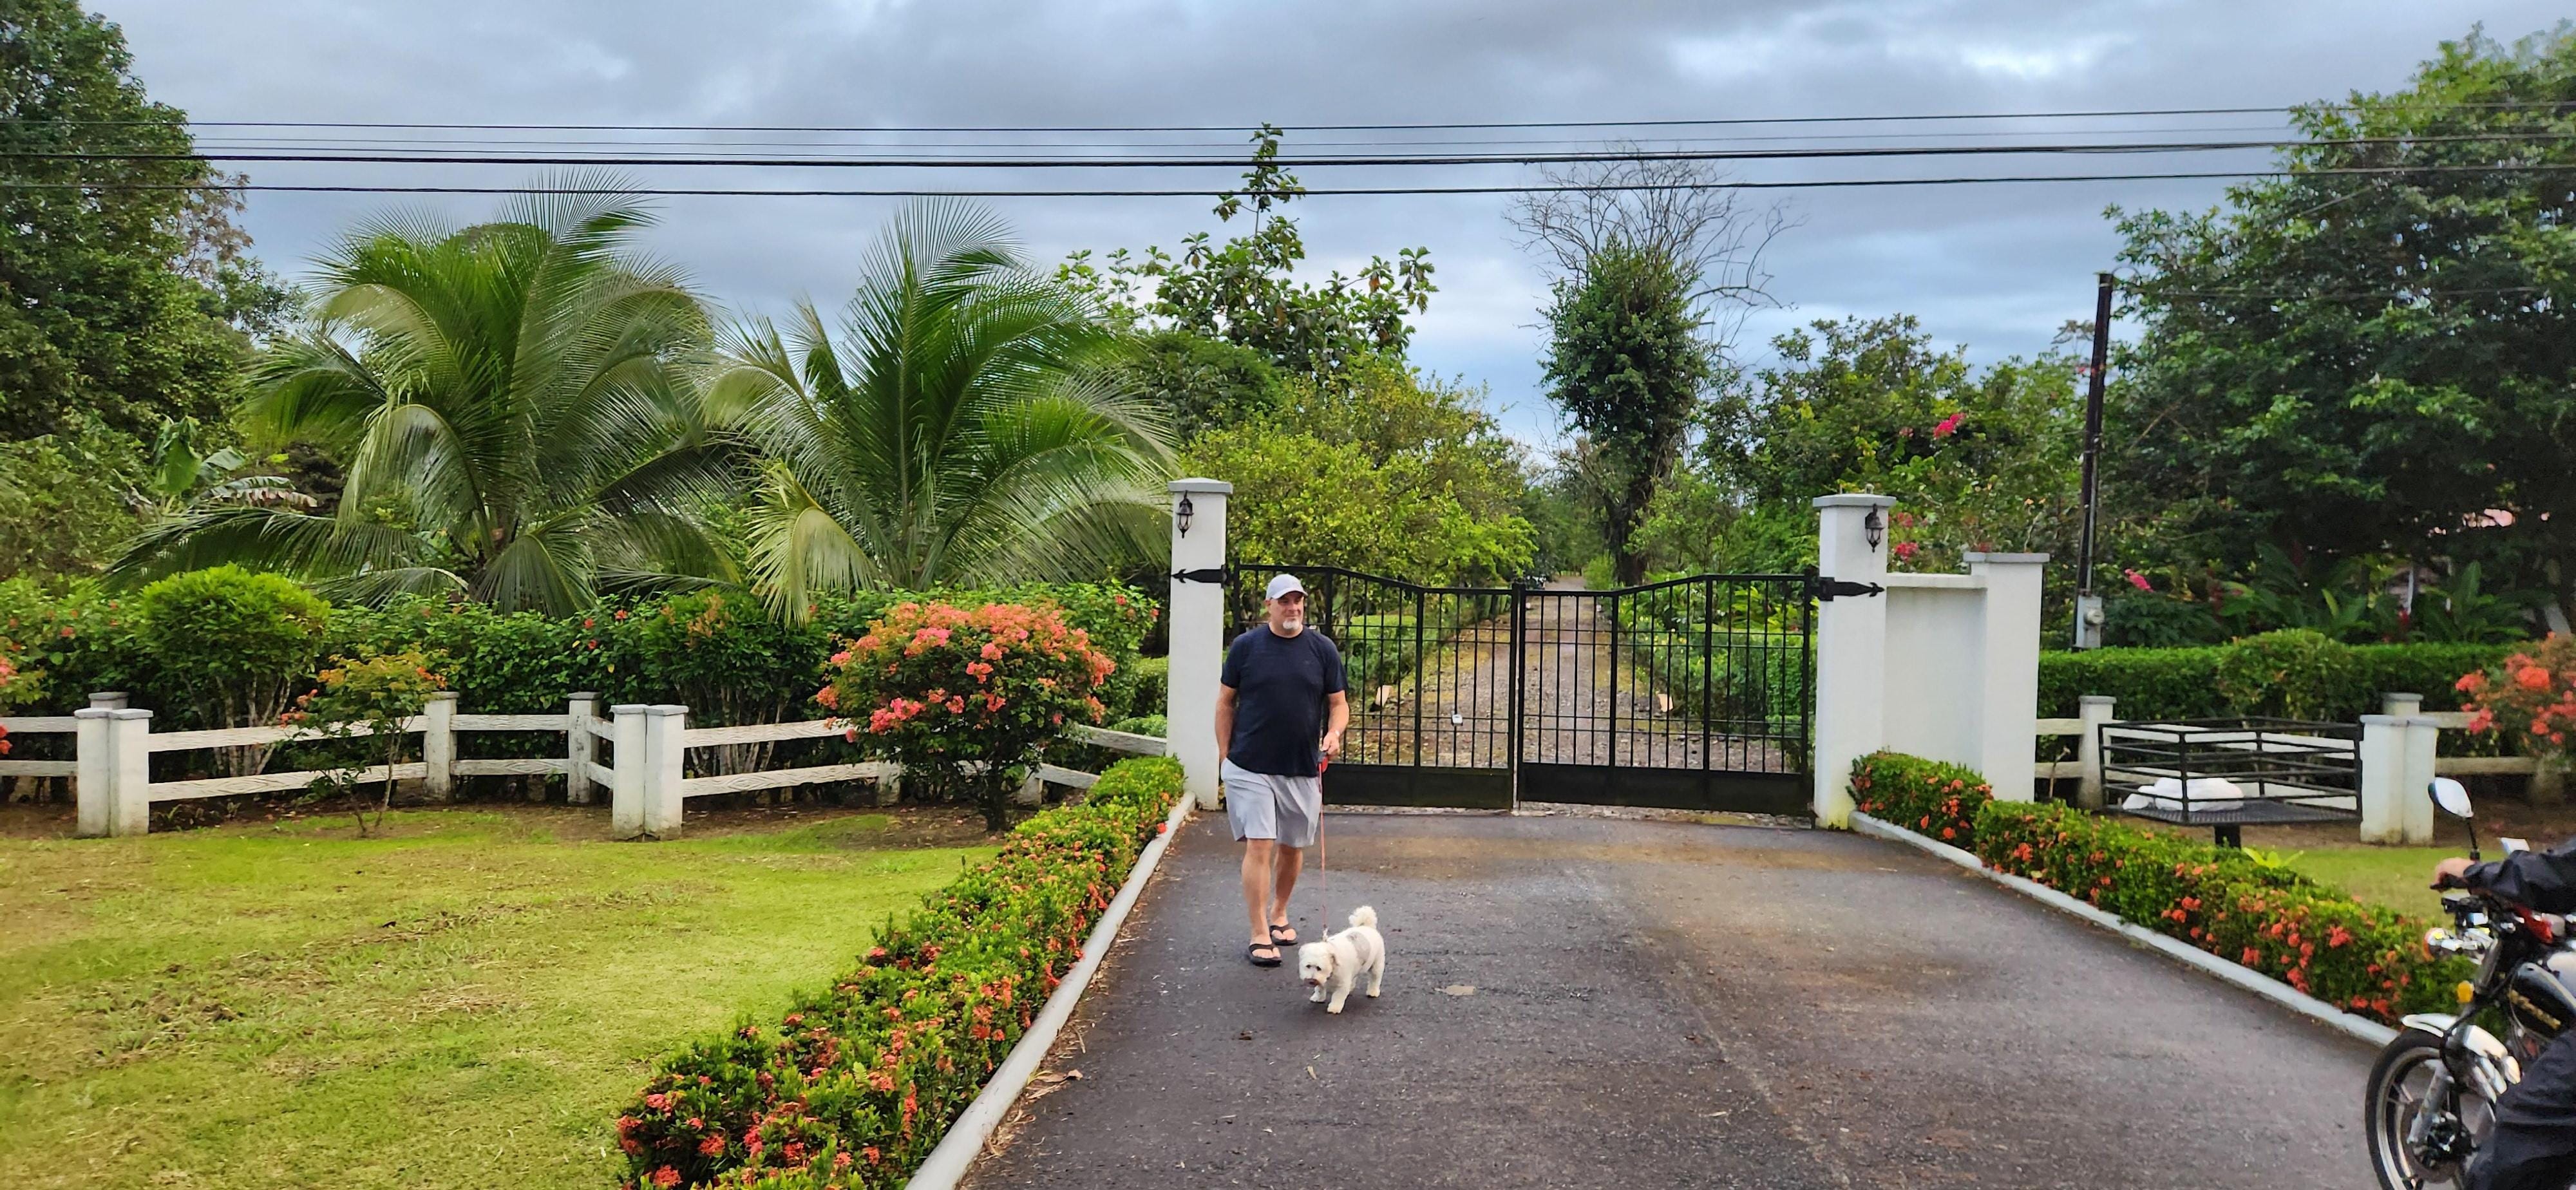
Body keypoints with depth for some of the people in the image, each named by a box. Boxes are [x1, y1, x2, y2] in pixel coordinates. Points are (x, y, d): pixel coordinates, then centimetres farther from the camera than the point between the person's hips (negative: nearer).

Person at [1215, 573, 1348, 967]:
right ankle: (1260, 935, -4)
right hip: (1250, 768, -3)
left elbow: (1338, 703, 7)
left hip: (1302, 769, 3)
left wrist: (1334, 732, -14)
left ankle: (1279, 914, 35)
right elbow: (1226, 703, 5)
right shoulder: (1245, 647, -1)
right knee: (1259, 846, -8)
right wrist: (1224, 757, 1)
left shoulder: (1323, 649, 3)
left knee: (1293, 847, 13)